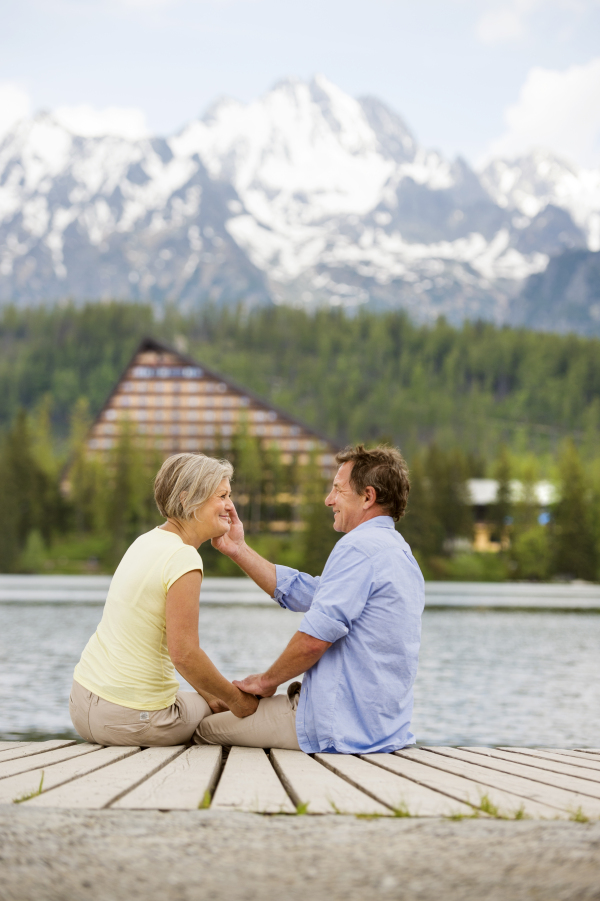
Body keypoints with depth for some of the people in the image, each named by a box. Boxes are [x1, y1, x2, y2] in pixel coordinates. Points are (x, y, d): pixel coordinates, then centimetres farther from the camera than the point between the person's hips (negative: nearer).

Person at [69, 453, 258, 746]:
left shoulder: (148, 540, 9)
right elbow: (184, 653, -22)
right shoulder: (183, 559, -19)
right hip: (129, 718, -8)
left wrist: (207, 693, 16)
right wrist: (236, 699, -9)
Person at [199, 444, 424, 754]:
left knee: (206, 727, 4)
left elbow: (313, 639, -23)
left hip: (344, 728, -10)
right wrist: (239, 550, 15)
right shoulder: (397, 551, 15)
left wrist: (267, 681, -6)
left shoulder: (358, 546, -19)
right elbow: (301, 592, 17)